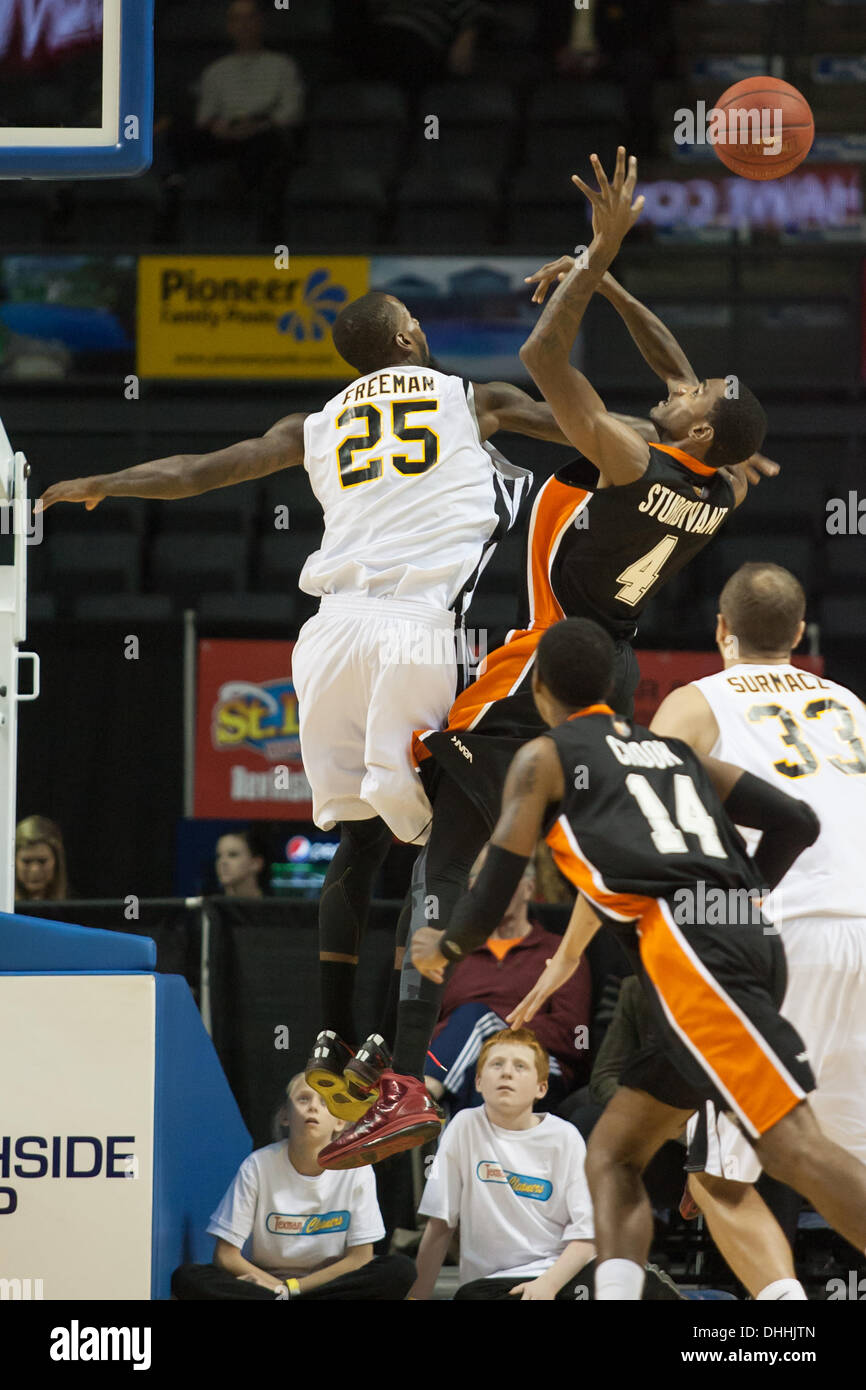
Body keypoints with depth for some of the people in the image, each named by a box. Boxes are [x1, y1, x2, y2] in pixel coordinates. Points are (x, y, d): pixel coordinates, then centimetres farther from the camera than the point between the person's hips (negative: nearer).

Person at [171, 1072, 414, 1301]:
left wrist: (289, 1287, -13)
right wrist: (279, 1288, -16)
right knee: (186, 1278, -28)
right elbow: (226, 1256, -7)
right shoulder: (257, 1166, -8)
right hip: (263, 1284, 0)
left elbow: (360, 1258, -7)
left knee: (400, 1270, -27)